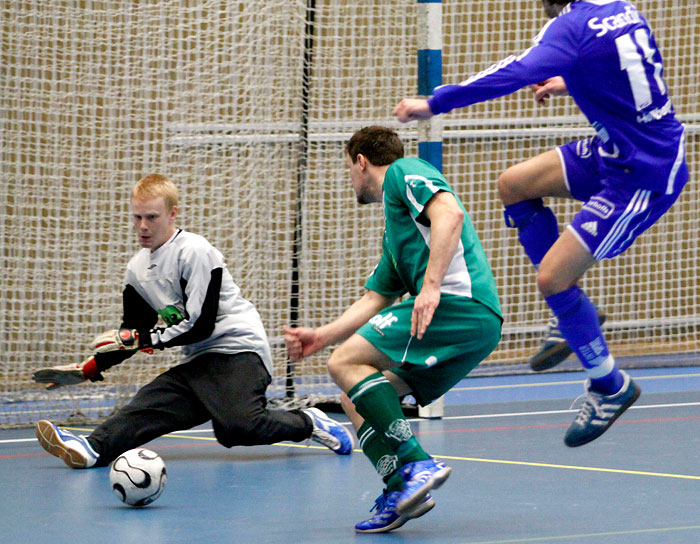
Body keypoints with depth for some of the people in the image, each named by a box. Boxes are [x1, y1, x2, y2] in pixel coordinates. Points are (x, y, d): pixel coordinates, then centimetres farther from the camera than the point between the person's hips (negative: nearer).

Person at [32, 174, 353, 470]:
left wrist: (145, 339, -10)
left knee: (238, 426, -31)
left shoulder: (195, 252, -11)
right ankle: (93, 449, -45)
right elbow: (132, 336, 21)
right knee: (146, 407, -20)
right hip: (197, 362, 7)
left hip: (239, 350, -7)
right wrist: (89, 370, 10)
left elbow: (201, 326, -15)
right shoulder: (137, 269, 13)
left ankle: (308, 423, -6)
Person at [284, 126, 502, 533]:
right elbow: (375, 300, 34)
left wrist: (431, 285, -22)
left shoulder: (403, 172, 6)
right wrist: (323, 336, 25)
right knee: (356, 400, 8)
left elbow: (450, 213, -13)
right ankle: (399, 492, -8)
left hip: (460, 301, -9)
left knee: (346, 363, -15)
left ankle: (417, 465, -25)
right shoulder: (393, 236, 33)